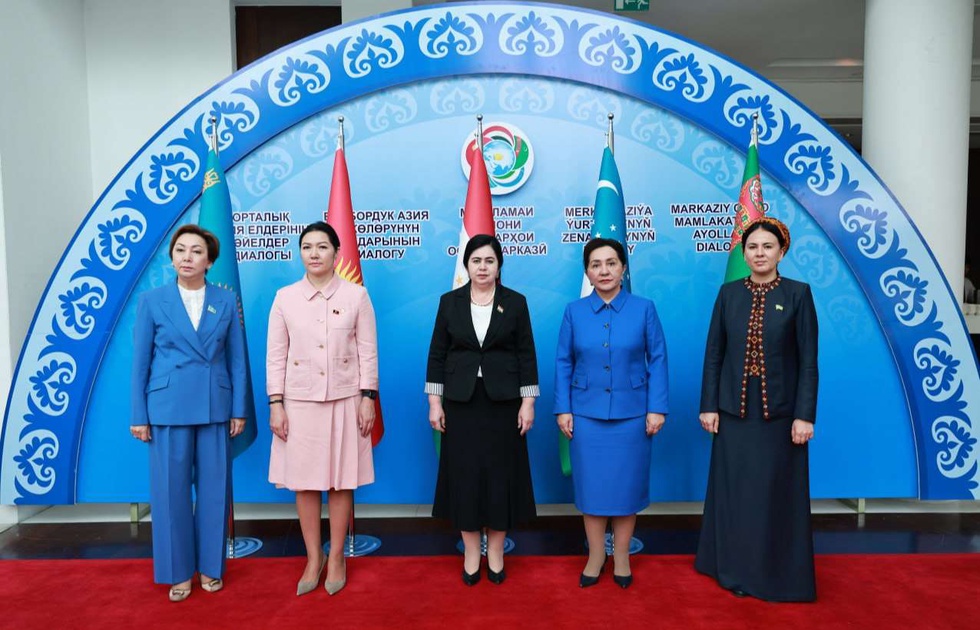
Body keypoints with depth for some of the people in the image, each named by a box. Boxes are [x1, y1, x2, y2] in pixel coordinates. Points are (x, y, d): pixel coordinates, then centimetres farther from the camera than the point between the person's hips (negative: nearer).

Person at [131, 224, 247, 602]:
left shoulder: (226, 301, 4)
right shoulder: (152, 301, 1)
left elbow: (237, 359, 4)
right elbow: (140, 362, 2)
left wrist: (238, 410, 0)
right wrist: (138, 416, -1)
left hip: (215, 408, 1)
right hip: (168, 408, -1)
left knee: (214, 487, 7)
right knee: (171, 489, 5)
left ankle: (210, 566, 24)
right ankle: (178, 571, 22)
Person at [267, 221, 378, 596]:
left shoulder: (356, 295, -1)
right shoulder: (285, 297, 2)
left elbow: (368, 351, -1)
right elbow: (275, 356, 2)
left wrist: (368, 398, -5)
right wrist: (275, 405, -2)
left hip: (344, 400, -1)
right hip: (300, 401, 1)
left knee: (342, 481, 6)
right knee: (304, 482, 6)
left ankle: (336, 558, 22)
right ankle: (313, 559, 22)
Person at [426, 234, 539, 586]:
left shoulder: (515, 302, 0)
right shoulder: (450, 301, 2)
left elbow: (526, 355, -1)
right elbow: (437, 354, 2)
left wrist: (527, 403, -6)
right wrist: (435, 402, -2)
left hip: (503, 401, 0)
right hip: (461, 401, 1)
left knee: (501, 474, 5)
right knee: (464, 475, 5)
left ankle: (496, 553, 21)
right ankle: (471, 554, 20)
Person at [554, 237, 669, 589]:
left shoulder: (644, 309, -2)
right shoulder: (574, 312, 1)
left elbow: (657, 360, -2)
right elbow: (563, 363, 3)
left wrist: (657, 408, -6)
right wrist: (562, 409, -1)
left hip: (631, 413, -1)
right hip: (586, 413, 1)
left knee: (626, 485, 8)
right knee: (591, 485, 7)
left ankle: (621, 557, 26)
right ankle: (595, 556, 25)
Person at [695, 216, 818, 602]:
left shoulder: (798, 294, -3)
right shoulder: (729, 293, 3)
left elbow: (808, 360, -5)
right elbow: (714, 353, 3)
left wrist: (805, 415, -10)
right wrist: (709, 406, -1)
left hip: (779, 413, -2)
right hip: (734, 411, 2)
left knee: (777, 493, 7)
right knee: (735, 491, 9)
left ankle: (778, 574, 24)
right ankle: (736, 569, 25)